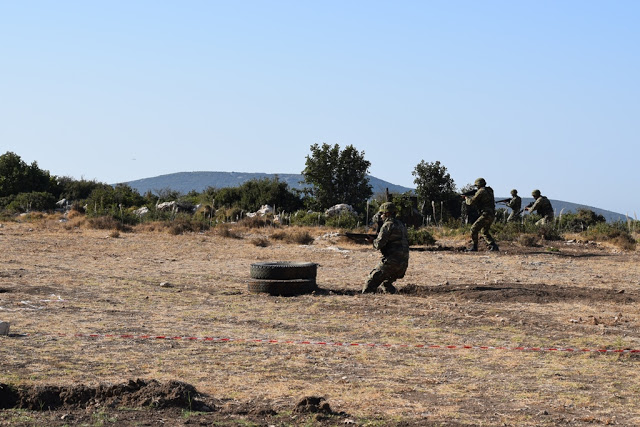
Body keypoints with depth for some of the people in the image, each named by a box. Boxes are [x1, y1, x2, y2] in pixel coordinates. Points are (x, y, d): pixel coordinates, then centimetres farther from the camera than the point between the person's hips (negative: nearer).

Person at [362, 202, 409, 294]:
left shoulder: (388, 225, -10)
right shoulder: (401, 225, 17)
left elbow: (379, 244, -16)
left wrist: (374, 241, 8)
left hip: (391, 262, -8)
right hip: (403, 264, 8)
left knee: (370, 283, -3)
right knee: (386, 283, 26)